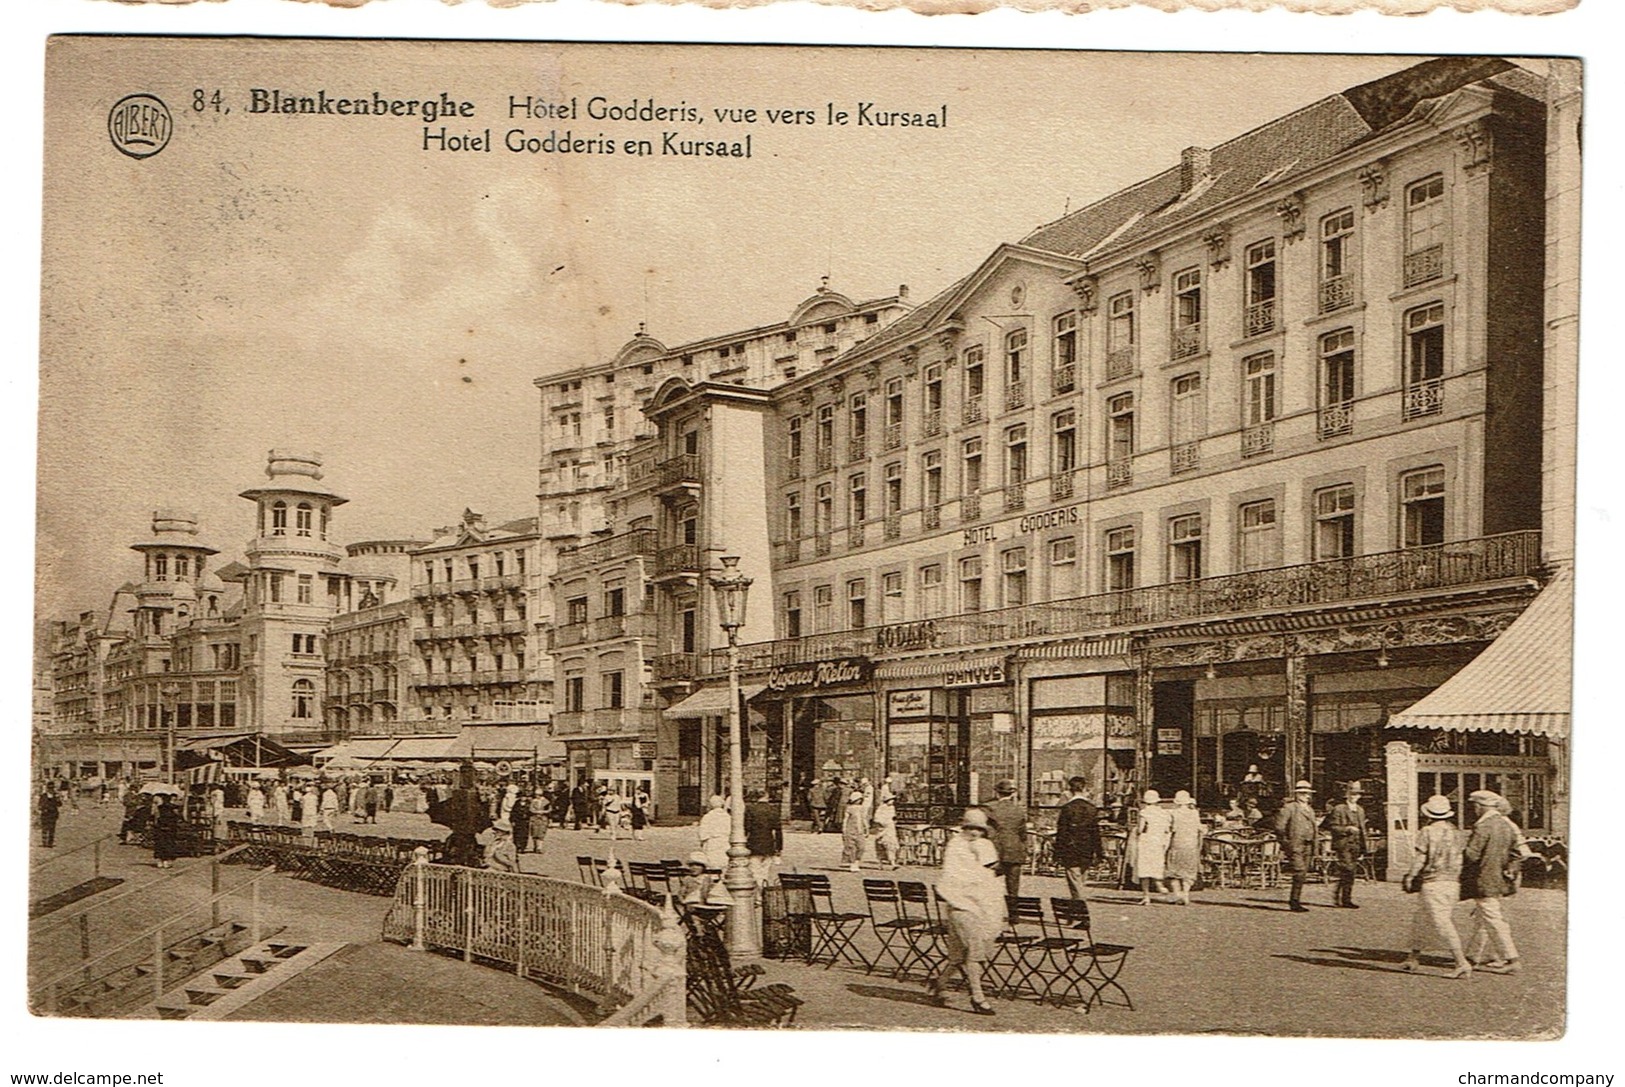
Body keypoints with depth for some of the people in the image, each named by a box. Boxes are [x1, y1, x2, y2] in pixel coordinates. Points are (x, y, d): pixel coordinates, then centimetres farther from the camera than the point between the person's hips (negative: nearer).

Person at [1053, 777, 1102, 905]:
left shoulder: (1067, 808, -10)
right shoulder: (1091, 808, 1)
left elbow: (1061, 834, -9)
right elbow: (1096, 832, 5)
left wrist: (1058, 856, -5)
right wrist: (1097, 853, 12)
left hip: (1070, 853, -4)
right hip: (1087, 854, 4)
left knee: (1075, 886, -2)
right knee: (1078, 883, 17)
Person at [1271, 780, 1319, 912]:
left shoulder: (1310, 810, 19)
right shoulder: (1289, 807, -6)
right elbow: (1277, 826, -10)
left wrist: (1313, 847, 19)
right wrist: (1285, 841, -10)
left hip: (1307, 847, 8)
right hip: (1294, 846, -8)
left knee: (1303, 874, 6)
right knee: (1299, 872, -16)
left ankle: (1294, 901, 15)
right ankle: (1295, 902, -12)